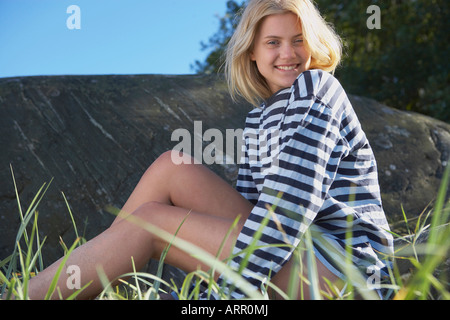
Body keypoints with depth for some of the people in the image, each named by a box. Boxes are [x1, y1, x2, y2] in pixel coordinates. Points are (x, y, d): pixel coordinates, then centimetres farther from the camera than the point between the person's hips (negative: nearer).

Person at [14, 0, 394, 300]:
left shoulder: (316, 88, -9)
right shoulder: (259, 118, 16)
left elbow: (291, 198, -19)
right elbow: (245, 207, 12)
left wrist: (234, 289, -22)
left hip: (344, 262, -7)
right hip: (295, 251, 7)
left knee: (152, 222, -14)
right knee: (172, 167, -3)